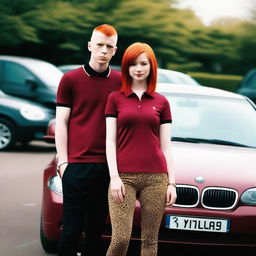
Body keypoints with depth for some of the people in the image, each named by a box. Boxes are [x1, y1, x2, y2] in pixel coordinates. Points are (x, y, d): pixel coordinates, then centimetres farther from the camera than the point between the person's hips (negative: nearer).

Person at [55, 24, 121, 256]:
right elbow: (61, 122, 4)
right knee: (72, 229, -3)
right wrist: (63, 161, -4)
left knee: (96, 230, 7)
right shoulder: (70, 79, 4)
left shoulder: (121, 82, 9)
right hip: (77, 164, -2)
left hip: (108, 166, 2)